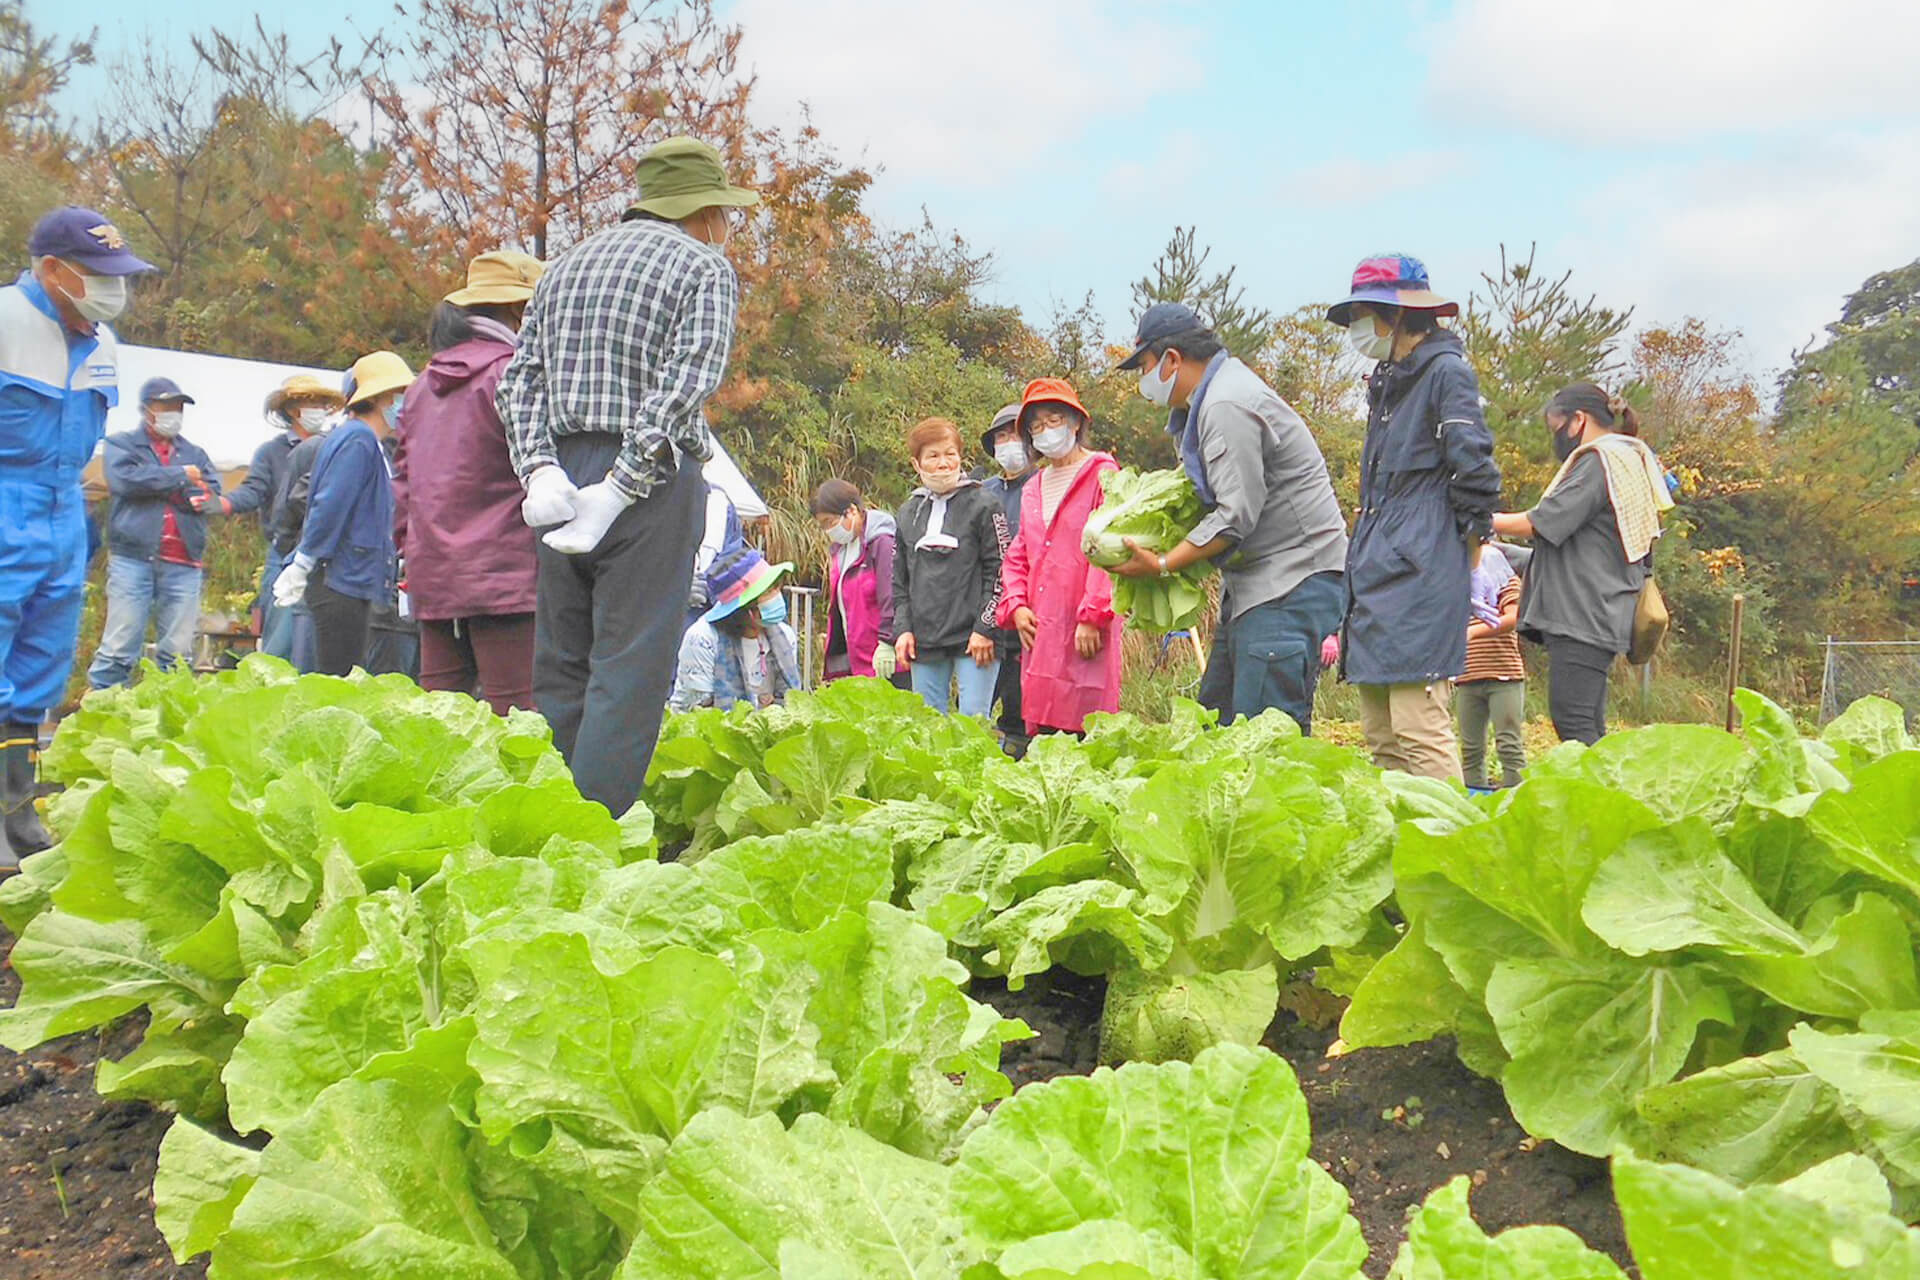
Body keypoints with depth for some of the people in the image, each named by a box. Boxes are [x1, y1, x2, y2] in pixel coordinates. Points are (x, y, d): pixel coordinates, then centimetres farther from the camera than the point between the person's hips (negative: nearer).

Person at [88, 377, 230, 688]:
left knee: (178, 655, 1)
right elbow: (124, 480, -9)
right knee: (119, 648, -7)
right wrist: (180, 476, -3)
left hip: (183, 565, 3)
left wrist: (155, 485, -7)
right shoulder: (122, 444, 13)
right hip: (133, 558, -3)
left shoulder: (194, 453, 21)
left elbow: (212, 497, 4)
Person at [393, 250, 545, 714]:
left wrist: (410, 549, 25)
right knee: (514, 712, -7)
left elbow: (404, 477, 20)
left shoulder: (425, 382, 17)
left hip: (431, 575, 8)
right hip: (502, 571, -8)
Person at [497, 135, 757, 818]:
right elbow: (686, 382, -14)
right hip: (655, 481, -6)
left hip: (561, 478, 6)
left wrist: (539, 470, -1)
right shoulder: (706, 266, 1)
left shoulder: (568, 262, 20)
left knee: (559, 670, 12)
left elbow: (518, 378, 10)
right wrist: (619, 489, -17)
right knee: (630, 676, -4)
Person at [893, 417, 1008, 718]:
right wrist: (902, 628, 5)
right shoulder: (908, 513, 14)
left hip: (973, 637, -5)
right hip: (923, 641, 5)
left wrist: (985, 628, -10)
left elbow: (999, 570, -5)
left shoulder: (982, 505, -1)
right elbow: (899, 579, 17)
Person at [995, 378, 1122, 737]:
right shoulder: (1032, 490, 22)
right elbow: (1017, 557, 24)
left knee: (1083, 731, -11)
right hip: (1040, 631, 7)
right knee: (1042, 732, 4)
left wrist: (1093, 617, -14)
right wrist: (1016, 606, 7)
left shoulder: (1101, 475, 1)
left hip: (1085, 632, -6)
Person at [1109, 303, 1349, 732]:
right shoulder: (1208, 401, 17)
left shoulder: (1227, 406, -16)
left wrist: (1162, 566, -16)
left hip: (1293, 584, -11)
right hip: (1254, 582, 11)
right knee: (1216, 718, 10)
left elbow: (1237, 516, -21)